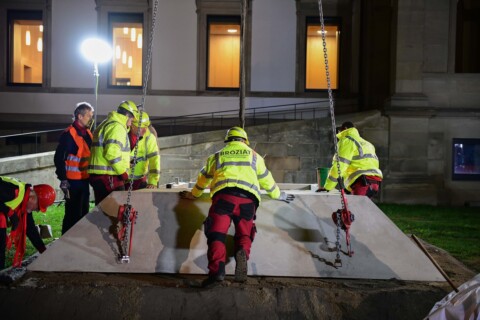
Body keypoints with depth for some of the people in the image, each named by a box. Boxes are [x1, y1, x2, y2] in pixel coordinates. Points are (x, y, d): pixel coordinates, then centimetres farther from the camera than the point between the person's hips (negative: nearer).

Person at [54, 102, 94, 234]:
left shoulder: (87, 133, 11)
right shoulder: (69, 134, -15)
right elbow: (59, 158, -17)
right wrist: (63, 181, -19)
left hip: (84, 179, 8)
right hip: (73, 181, -8)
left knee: (83, 212, 17)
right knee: (72, 214, -3)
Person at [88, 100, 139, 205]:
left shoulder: (105, 124, 22)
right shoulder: (117, 127, -11)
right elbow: (112, 152, -22)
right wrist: (123, 172, -14)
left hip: (98, 175, 10)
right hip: (109, 177, -10)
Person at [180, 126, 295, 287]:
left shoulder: (217, 156, 26)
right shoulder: (253, 155, 26)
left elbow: (203, 178, 37)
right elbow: (266, 179, 32)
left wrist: (193, 194, 53)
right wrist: (278, 195, 48)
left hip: (224, 195, -1)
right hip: (248, 198, 1)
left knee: (217, 234, -5)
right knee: (244, 234, 11)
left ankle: (217, 269, -26)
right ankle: (242, 252, -22)